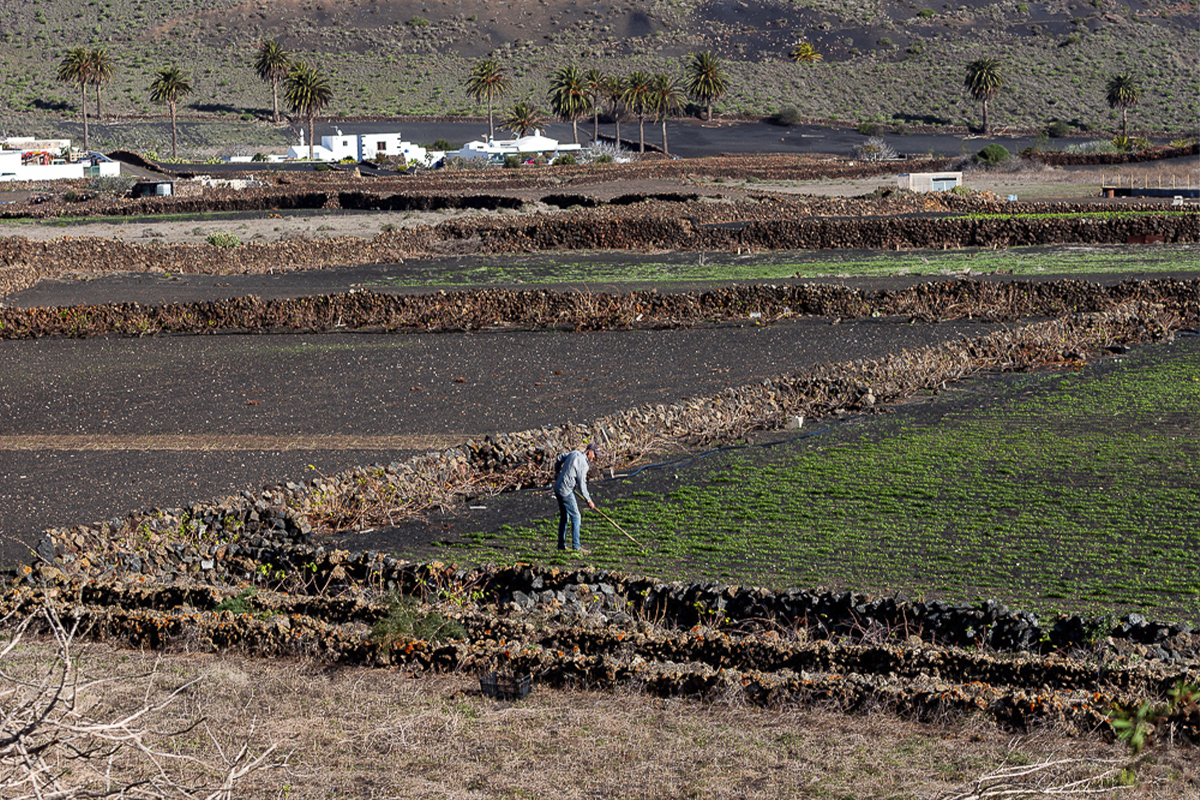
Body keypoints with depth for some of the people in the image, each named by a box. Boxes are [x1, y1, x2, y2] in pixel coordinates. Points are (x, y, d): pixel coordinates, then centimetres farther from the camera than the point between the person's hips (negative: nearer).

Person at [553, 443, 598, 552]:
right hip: (566, 492, -9)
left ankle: (561, 544, 18)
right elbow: (582, 485, -15)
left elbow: (560, 458, 25)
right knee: (575, 517, -5)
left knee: (564, 517, 15)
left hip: (558, 488, 9)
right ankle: (576, 546, -6)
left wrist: (557, 472, 42)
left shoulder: (574, 453, 8)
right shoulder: (583, 464, -17)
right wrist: (589, 501, -4)